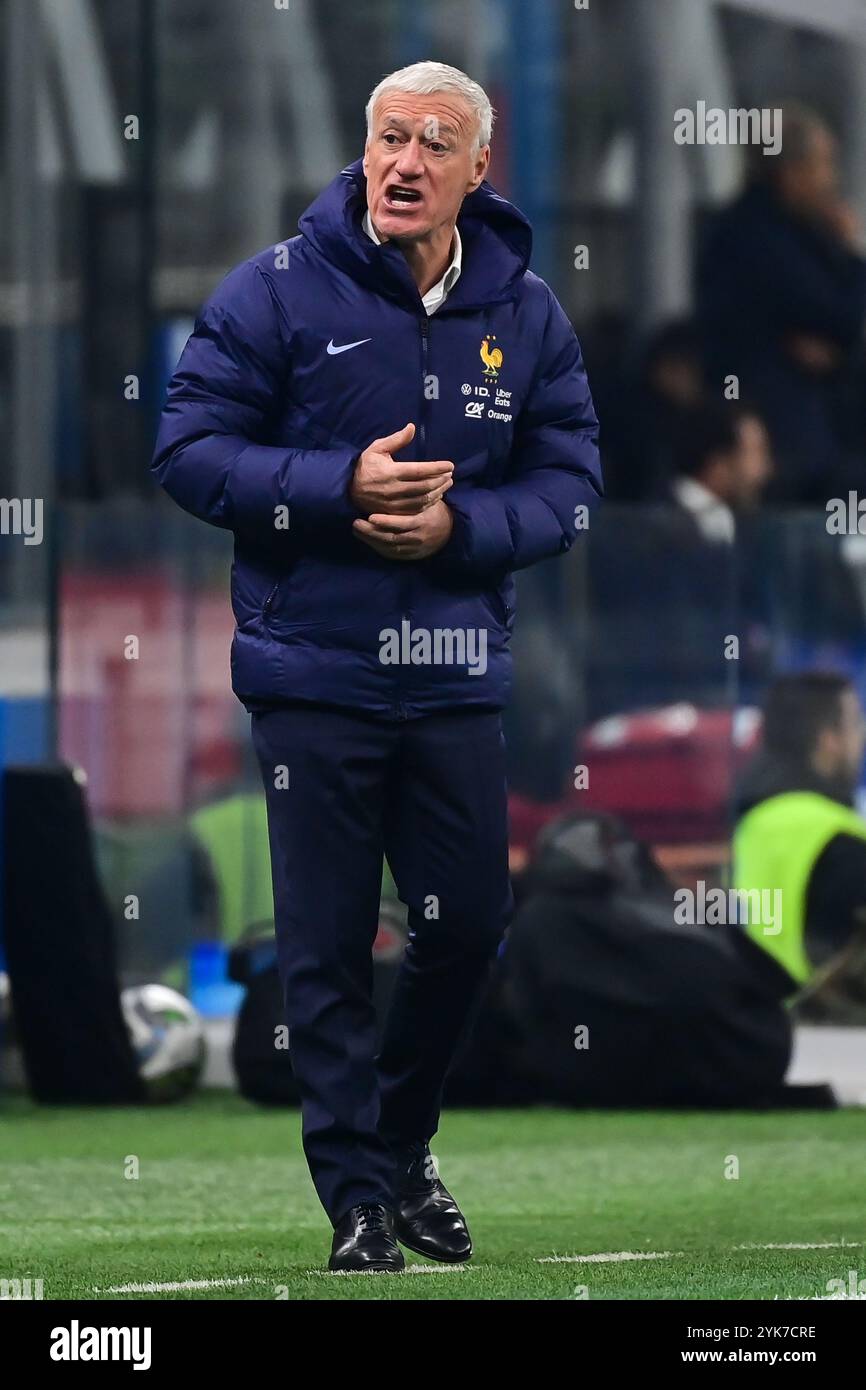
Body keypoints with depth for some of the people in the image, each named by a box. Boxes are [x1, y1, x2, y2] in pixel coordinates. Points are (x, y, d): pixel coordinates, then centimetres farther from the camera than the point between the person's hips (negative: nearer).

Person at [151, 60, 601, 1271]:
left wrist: (460, 523, -15)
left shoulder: (526, 314, 3)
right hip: (314, 674, -3)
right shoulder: (280, 292, -7)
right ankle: (359, 1195, 9)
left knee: (469, 923, 7)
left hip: (458, 680, 3)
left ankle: (402, 1143, 31)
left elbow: (568, 484, 4)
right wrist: (341, 488, -20)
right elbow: (190, 449, -8)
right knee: (327, 945, 0)